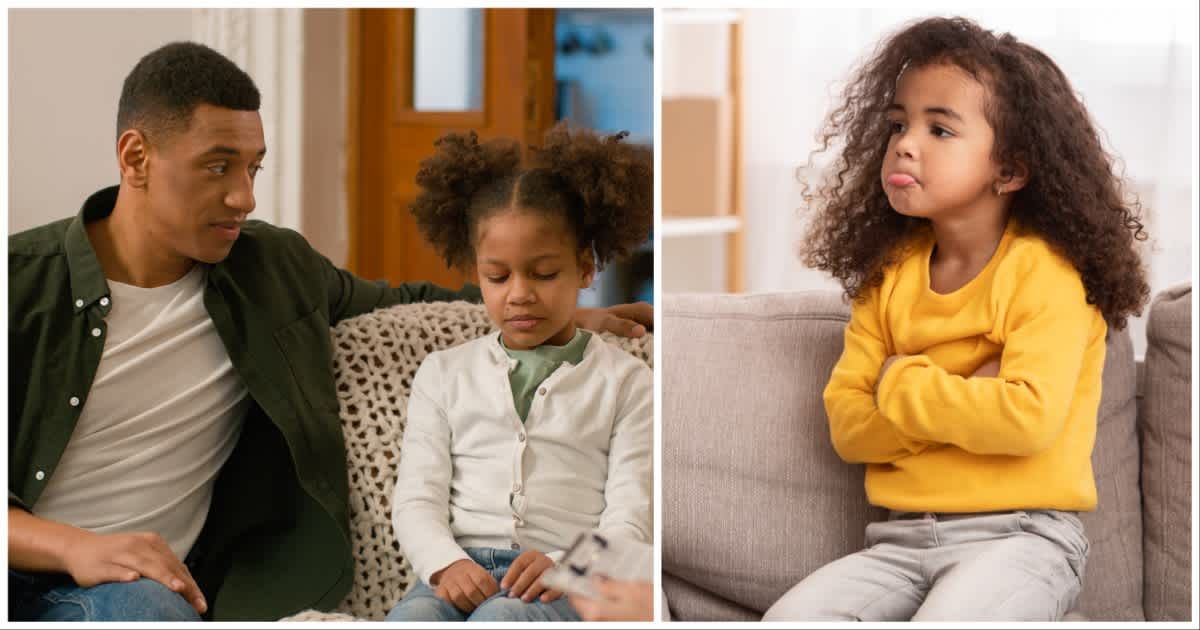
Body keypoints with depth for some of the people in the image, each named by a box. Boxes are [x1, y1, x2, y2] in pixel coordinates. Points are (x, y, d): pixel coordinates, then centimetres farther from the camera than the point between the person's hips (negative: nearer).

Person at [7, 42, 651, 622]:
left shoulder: (277, 268, 9)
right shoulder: (21, 278, -2)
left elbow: (406, 305, 28)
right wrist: (72, 547, -22)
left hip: (145, 585, 3)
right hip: (21, 569, -3)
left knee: (149, 608, -35)